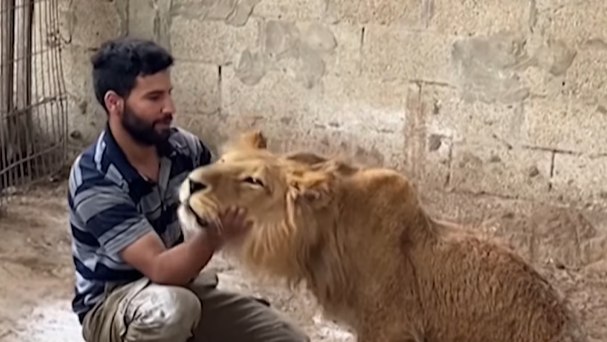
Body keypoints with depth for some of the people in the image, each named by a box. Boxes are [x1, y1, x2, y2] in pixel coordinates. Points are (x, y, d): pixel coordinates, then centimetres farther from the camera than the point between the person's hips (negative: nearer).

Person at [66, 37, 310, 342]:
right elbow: (161, 270, -32)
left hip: (183, 286, 6)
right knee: (171, 307, -41)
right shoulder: (95, 182, -27)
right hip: (111, 307, -6)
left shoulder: (182, 147, -9)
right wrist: (215, 234, -49)